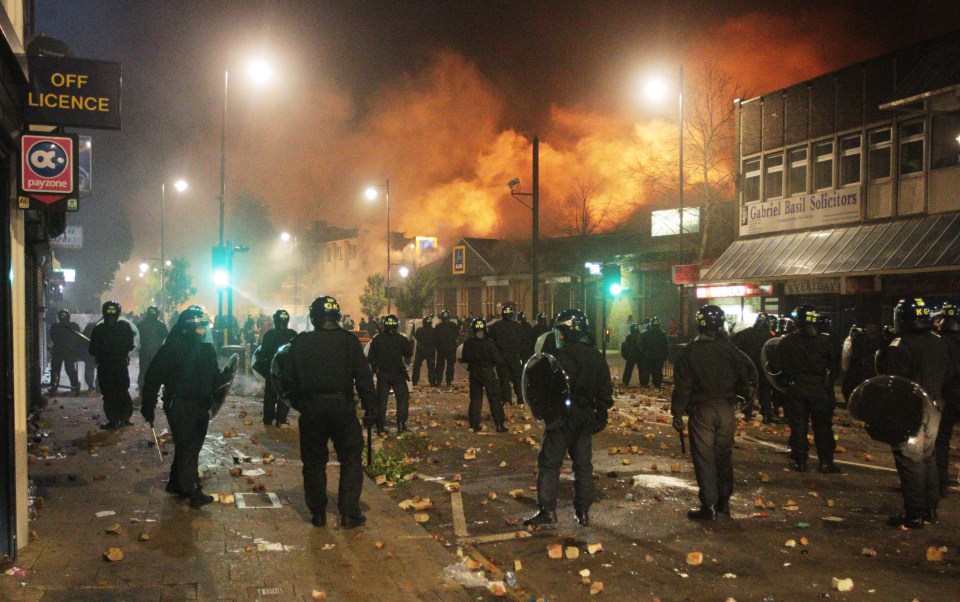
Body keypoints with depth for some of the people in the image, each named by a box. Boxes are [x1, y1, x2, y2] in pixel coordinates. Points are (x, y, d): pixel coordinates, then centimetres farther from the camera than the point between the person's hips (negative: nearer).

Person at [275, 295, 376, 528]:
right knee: (351, 459, 9)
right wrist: (370, 409, 1)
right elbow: (364, 377, -4)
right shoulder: (349, 341, -2)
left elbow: (287, 380, 4)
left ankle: (318, 513, 19)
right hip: (342, 407, -1)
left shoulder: (299, 343, 2)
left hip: (311, 410, 2)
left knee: (314, 462, 14)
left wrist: (298, 404, 18)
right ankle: (349, 513, 4)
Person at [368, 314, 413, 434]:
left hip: (382, 374, 2)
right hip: (398, 374, -2)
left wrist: (374, 368, 16)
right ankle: (401, 425, 2)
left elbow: (371, 357, 1)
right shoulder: (401, 339, -11)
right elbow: (409, 353, -4)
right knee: (402, 398, 9)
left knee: (381, 400, 9)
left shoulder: (377, 339, -3)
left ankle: (380, 427, 7)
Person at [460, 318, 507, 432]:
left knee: (475, 399, 12)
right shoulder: (489, 343, -15)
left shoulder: (468, 343, -5)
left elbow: (465, 359, 2)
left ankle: (474, 425, 11)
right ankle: (499, 425, 4)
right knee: (494, 399, 5)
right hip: (488, 372, -3)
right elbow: (497, 359, -12)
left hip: (474, 373, 3)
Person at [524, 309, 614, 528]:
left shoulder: (563, 354, -16)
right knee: (583, 465, 13)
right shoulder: (597, 356, 8)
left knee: (549, 463, 1)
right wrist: (600, 415, 19)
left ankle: (547, 510, -1)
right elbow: (605, 392, 12)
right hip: (586, 419, 7)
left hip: (562, 418, -7)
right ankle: (583, 511, 18)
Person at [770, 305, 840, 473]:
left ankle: (800, 461, 9)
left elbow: (775, 367, -7)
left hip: (796, 388, 0)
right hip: (819, 388, 0)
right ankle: (826, 462, 11)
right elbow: (833, 367, 0)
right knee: (822, 426, 10)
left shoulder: (787, 342, -7)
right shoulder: (825, 341, -5)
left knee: (798, 426, 8)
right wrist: (829, 389, 12)